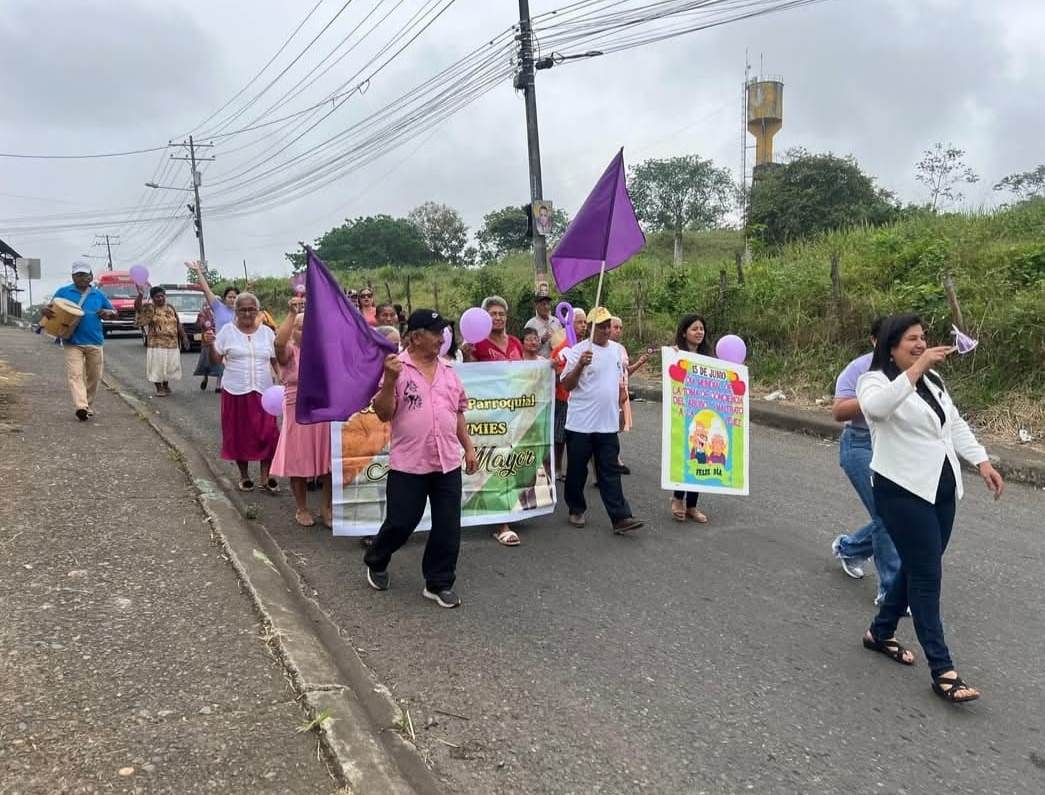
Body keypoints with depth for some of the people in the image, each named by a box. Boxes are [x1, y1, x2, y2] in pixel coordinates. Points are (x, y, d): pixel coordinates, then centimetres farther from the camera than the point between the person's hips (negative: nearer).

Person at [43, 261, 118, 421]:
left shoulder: (98, 294, 11)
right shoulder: (63, 292, 6)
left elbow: (114, 313, 19)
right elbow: (50, 309, 7)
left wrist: (109, 313, -5)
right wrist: (45, 311, -17)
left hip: (95, 342, 3)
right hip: (72, 342, -2)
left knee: (94, 376, 9)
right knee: (75, 374, -17)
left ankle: (89, 406, 24)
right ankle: (81, 407, -28)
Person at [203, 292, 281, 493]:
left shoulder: (266, 332, 7)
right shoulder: (227, 331, 2)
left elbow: (275, 360, 11)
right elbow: (217, 359, 3)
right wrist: (211, 345, -14)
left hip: (263, 391, 1)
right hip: (235, 391, -1)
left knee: (268, 434, -4)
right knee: (239, 435, 6)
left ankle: (265, 477, 9)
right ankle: (244, 475, 23)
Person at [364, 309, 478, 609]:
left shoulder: (448, 371, 9)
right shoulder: (397, 368, -7)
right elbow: (383, 414, -11)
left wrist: (468, 447, 13)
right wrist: (389, 380, -23)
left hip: (448, 463, 5)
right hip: (408, 464, -5)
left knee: (448, 528, 6)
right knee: (400, 523, 5)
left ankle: (439, 584, 21)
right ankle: (376, 562, 34)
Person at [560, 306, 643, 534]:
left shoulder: (617, 349, 9)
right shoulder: (578, 351, -10)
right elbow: (566, 385, -13)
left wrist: (621, 400, 18)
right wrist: (580, 365, -27)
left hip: (608, 424, 4)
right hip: (580, 424, -4)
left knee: (610, 472, 3)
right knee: (577, 470, 9)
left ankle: (620, 518, 1)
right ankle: (576, 509, 27)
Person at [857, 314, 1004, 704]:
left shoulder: (933, 380, 15)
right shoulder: (875, 381, -11)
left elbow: (956, 425, 19)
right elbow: (876, 407, -35)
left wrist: (982, 461, 9)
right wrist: (915, 369, -39)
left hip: (942, 489, 8)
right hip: (903, 491, -8)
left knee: (917, 568, 15)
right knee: (927, 575, -7)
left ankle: (880, 632, 33)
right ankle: (942, 670, 0)